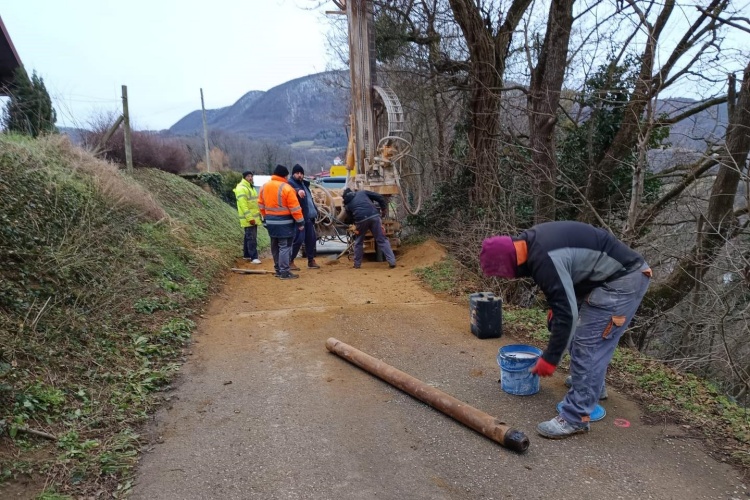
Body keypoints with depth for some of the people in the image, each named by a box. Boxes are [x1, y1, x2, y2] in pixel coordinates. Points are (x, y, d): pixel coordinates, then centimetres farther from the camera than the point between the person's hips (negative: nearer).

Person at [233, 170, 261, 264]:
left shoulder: (251, 187, 17)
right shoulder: (241, 188, -16)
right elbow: (243, 205, -22)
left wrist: (259, 214, 21)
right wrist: (249, 217, -25)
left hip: (254, 217, 10)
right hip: (249, 218, -10)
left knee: (248, 237, 15)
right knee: (251, 238, -10)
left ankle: (246, 255, 23)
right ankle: (254, 257, -9)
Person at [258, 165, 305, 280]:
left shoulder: (264, 186, 8)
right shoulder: (286, 188, -16)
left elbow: (261, 205, 13)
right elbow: (295, 208, -15)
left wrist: (265, 217, 22)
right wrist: (300, 222, -9)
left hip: (270, 221, 8)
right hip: (284, 222, -7)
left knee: (275, 246, 16)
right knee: (285, 246, -4)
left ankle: (278, 269, 24)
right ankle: (284, 272, -4)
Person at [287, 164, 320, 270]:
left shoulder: (304, 183, 19)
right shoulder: (291, 183, -8)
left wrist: (315, 212, 23)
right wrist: (298, 191, -55)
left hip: (308, 217, 9)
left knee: (311, 238, 13)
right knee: (298, 239, -10)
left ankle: (311, 261, 23)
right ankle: (290, 262, 0)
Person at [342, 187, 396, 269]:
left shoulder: (347, 204, 26)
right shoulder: (362, 192, 26)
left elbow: (351, 216, 24)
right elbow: (379, 197, 19)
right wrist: (383, 209, 28)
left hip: (361, 219, 0)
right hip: (374, 216, 0)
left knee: (358, 242, 21)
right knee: (382, 240, 6)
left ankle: (357, 264, 25)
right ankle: (392, 262, 0)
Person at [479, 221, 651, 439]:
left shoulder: (543, 260, -29)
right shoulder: (532, 242, 2)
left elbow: (567, 313, -27)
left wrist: (549, 358, -18)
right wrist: (553, 308, 17)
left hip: (624, 279, -11)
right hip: (617, 273, 11)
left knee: (588, 344, -10)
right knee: (584, 334, 22)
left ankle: (575, 418, -3)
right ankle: (592, 384, 41)